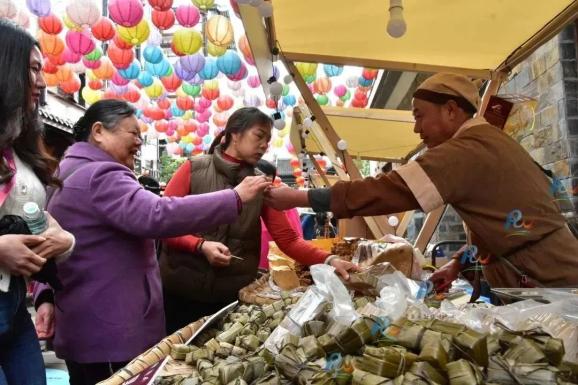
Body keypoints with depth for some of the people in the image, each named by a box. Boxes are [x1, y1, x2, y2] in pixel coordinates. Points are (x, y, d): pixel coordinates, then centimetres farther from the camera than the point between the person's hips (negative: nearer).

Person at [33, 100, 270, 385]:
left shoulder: (70, 175, 17)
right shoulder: (100, 176, -19)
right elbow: (157, 216, -35)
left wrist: (46, 296, 16)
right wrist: (236, 198, -32)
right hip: (112, 333, -11)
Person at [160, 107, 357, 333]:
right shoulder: (193, 169, -5)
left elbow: (288, 239, -4)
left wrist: (328, 260, -18)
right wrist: (200, 245, -20)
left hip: (235, 295, 2)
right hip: (182, 289, -2)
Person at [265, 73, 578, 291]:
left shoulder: (465, 151, -19)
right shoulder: (492, 142, 12)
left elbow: (385, 190, -25)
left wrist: (297, 197, -20)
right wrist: (459, 263, 9)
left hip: (544, 283, -9)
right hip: (549, 279, 9)